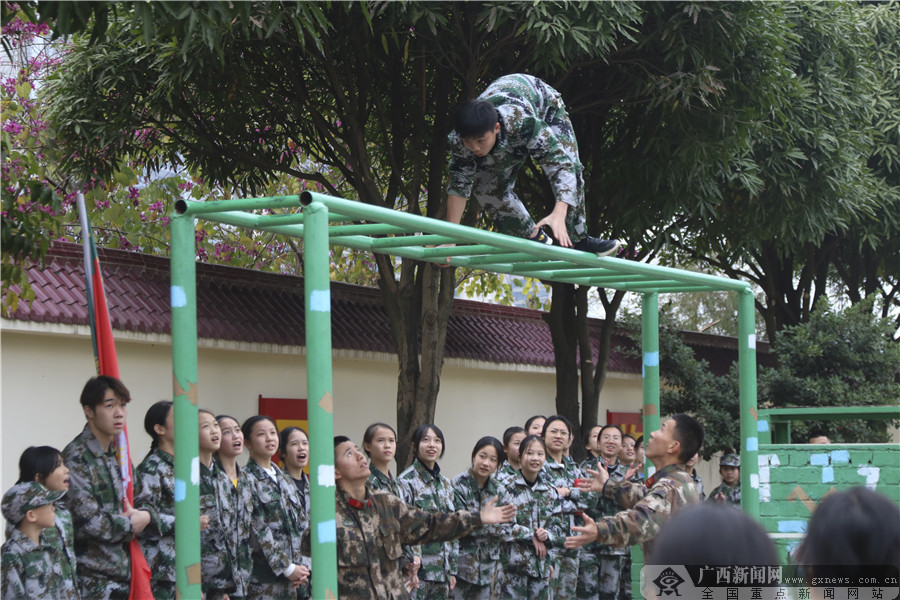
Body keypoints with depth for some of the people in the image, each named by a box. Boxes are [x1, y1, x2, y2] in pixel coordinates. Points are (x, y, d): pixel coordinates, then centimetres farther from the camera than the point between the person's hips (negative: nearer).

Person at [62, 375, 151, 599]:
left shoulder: (118, 453, 13)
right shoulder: (76, 458, -13)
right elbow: (88, 521, -19)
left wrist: (144, 516, -3)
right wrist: (131, 524, -4)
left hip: (125, 577, 8)